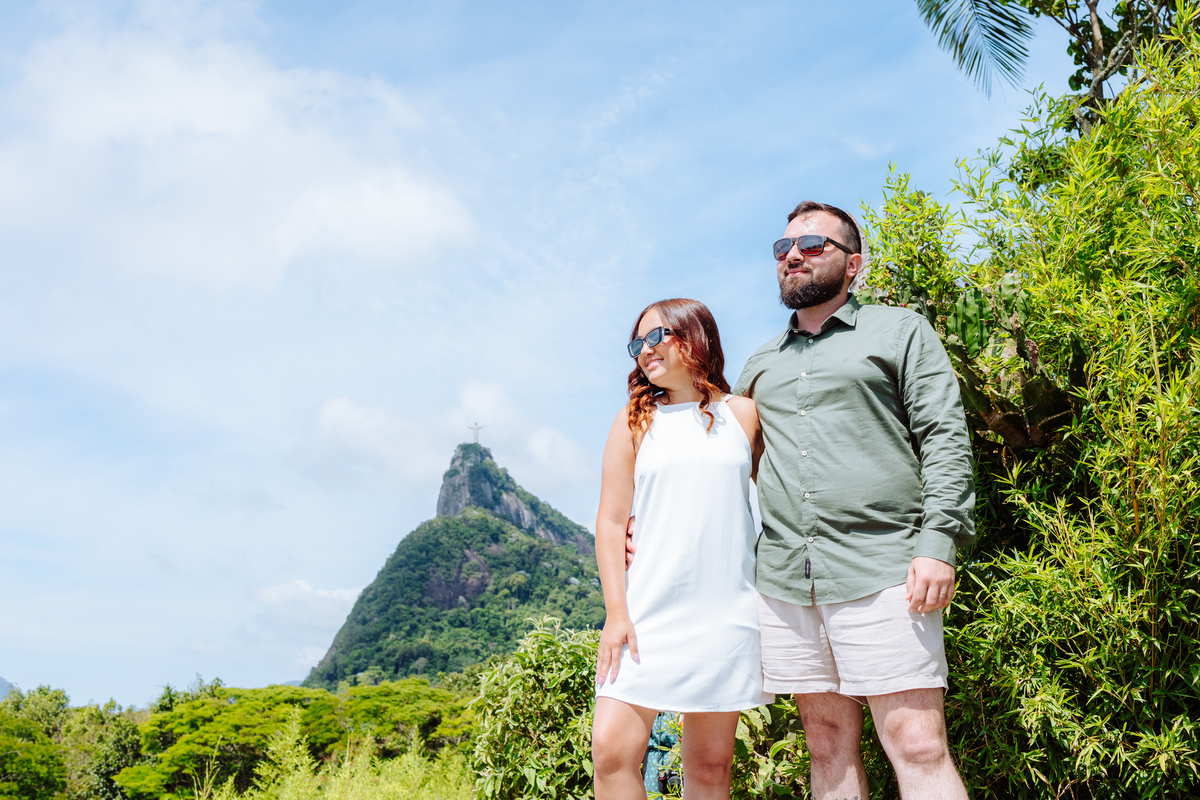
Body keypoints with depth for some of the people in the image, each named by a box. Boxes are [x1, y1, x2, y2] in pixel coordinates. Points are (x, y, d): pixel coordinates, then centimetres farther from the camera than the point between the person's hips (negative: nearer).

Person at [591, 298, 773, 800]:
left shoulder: (743, 415, 8)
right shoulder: (635, 421, 7)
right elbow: (611, 520, 4)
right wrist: (615, 612, -5)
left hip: (728, 613, 1)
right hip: (648, 610, 0)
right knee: (611, 749, -11)